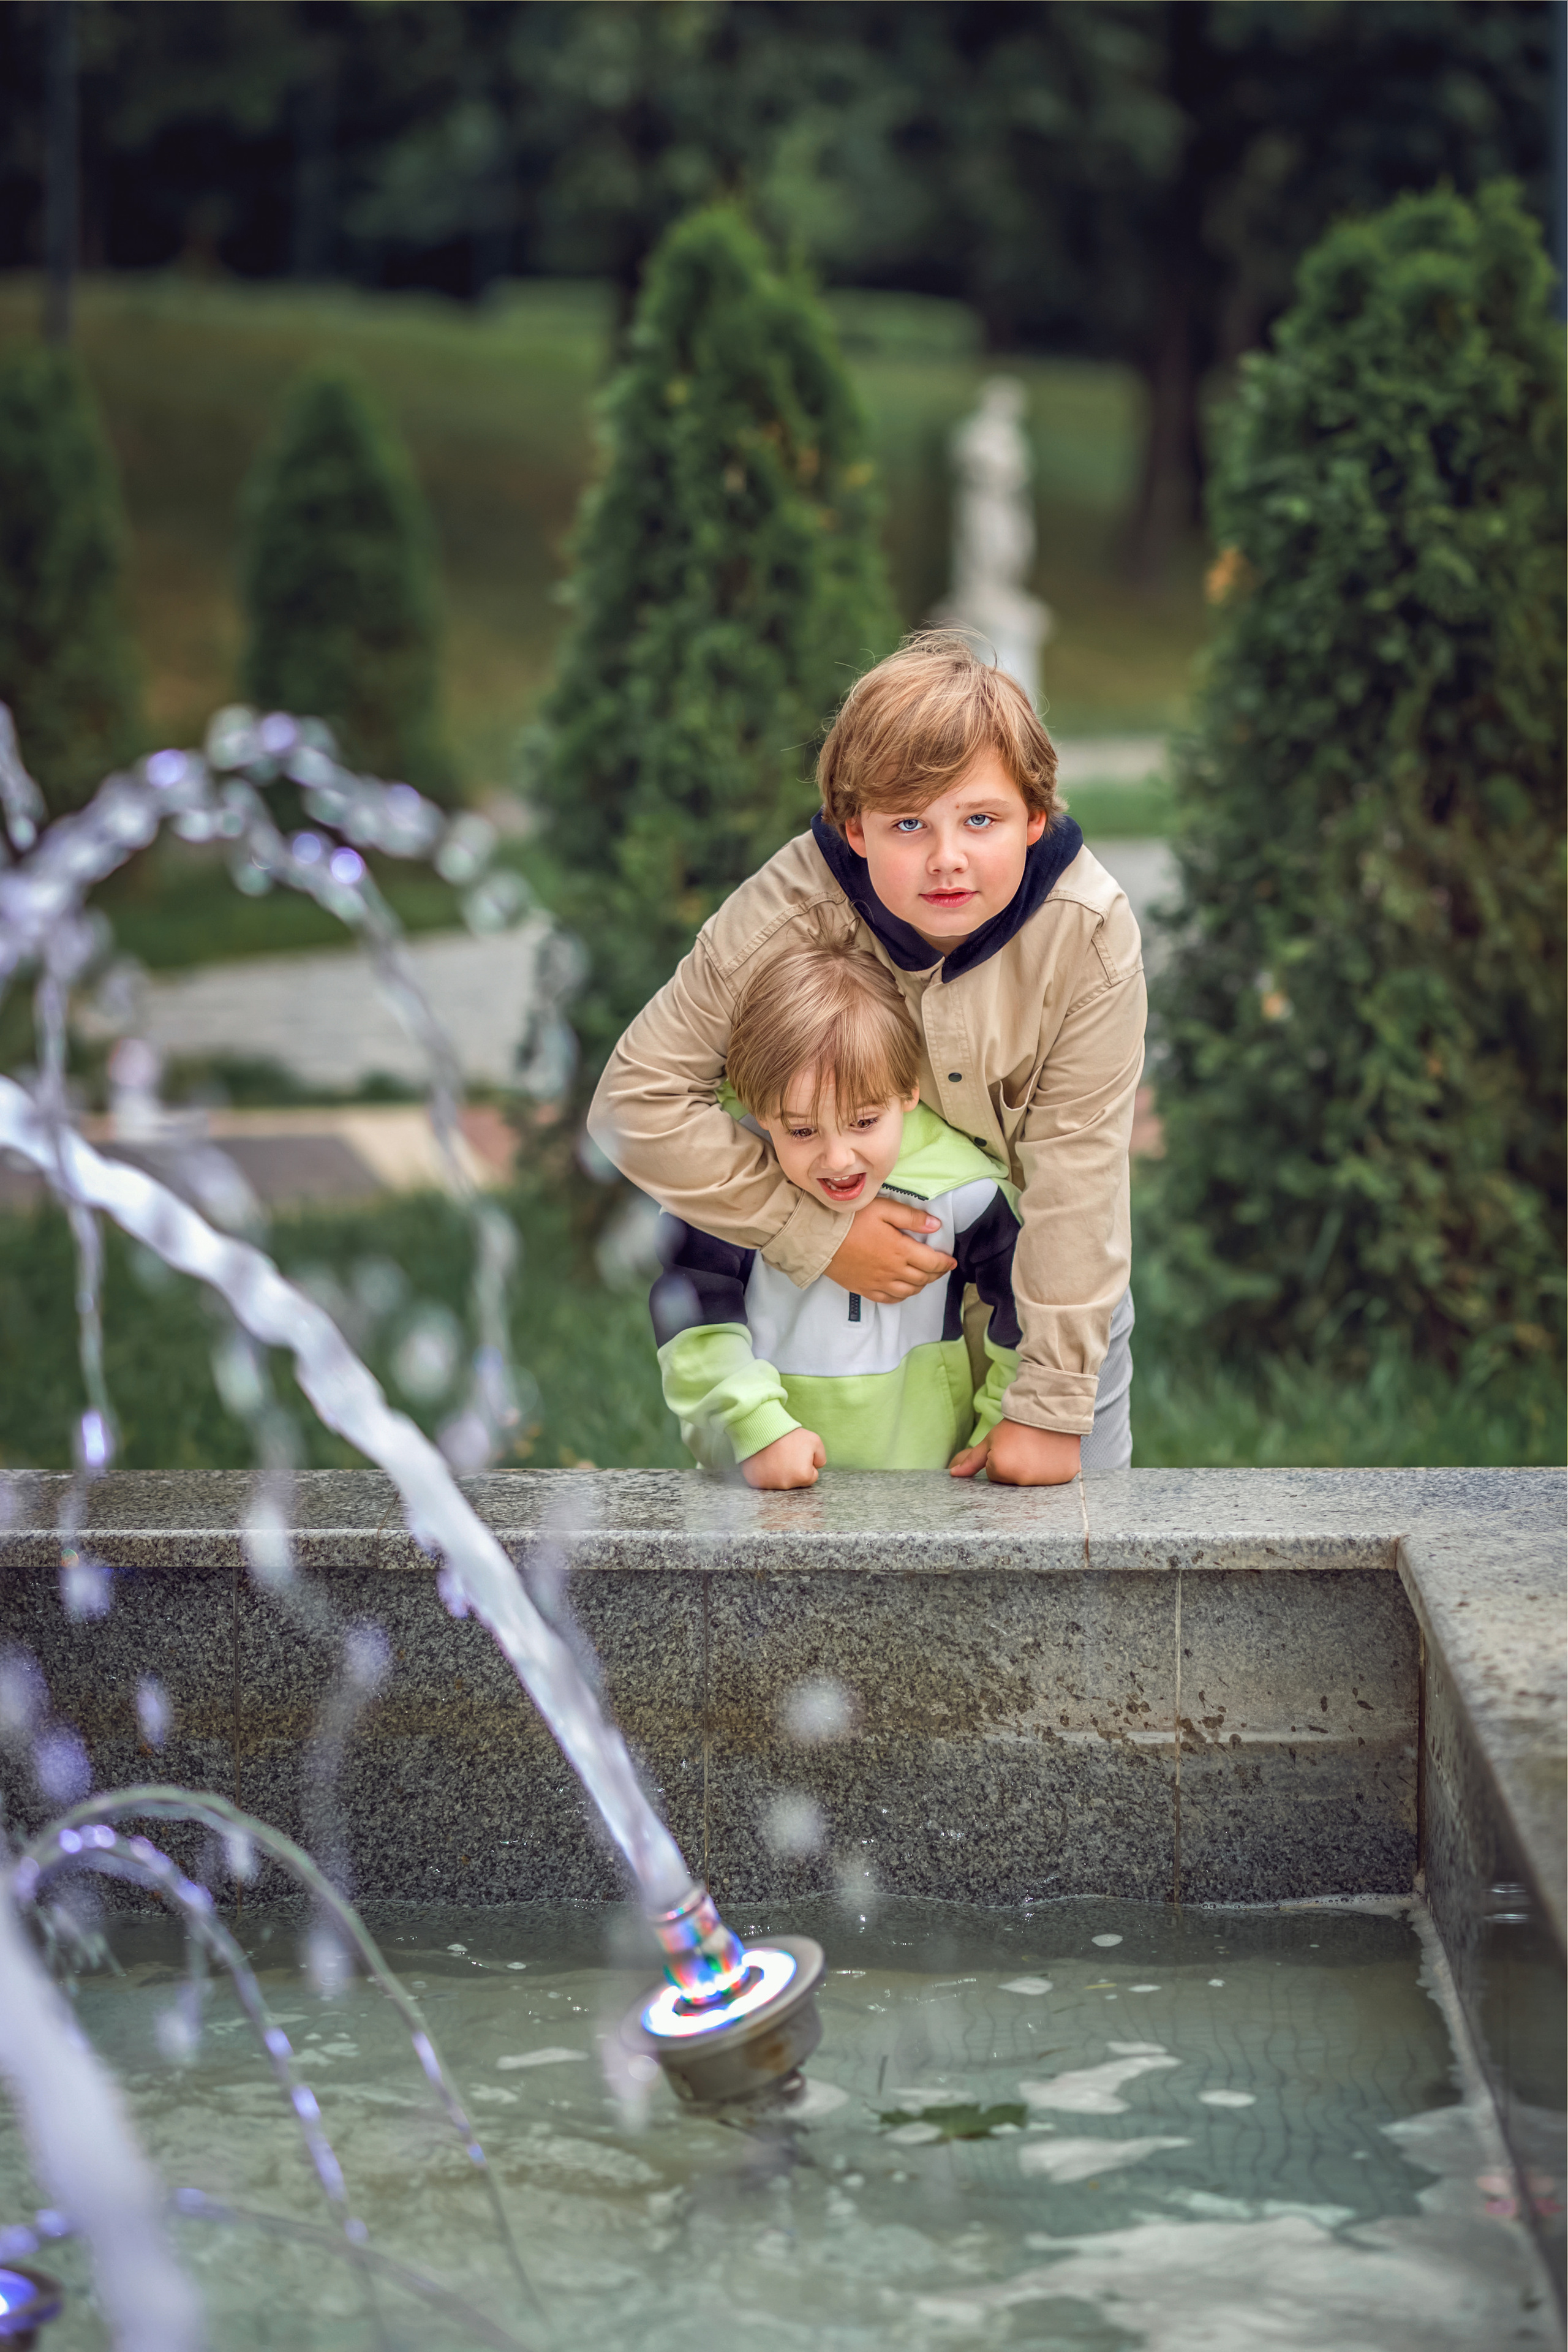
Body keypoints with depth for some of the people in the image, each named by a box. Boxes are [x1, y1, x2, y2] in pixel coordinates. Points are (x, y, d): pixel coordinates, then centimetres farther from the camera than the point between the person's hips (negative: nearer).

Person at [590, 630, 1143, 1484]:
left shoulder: (1089, 932, -28)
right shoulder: (786, 916, -29)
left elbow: (1077, 1170, -24)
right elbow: (636, 1102, -23)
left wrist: (1051, 1405, -22)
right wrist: (817, 1233, -27)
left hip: (1048, 1277, 1)